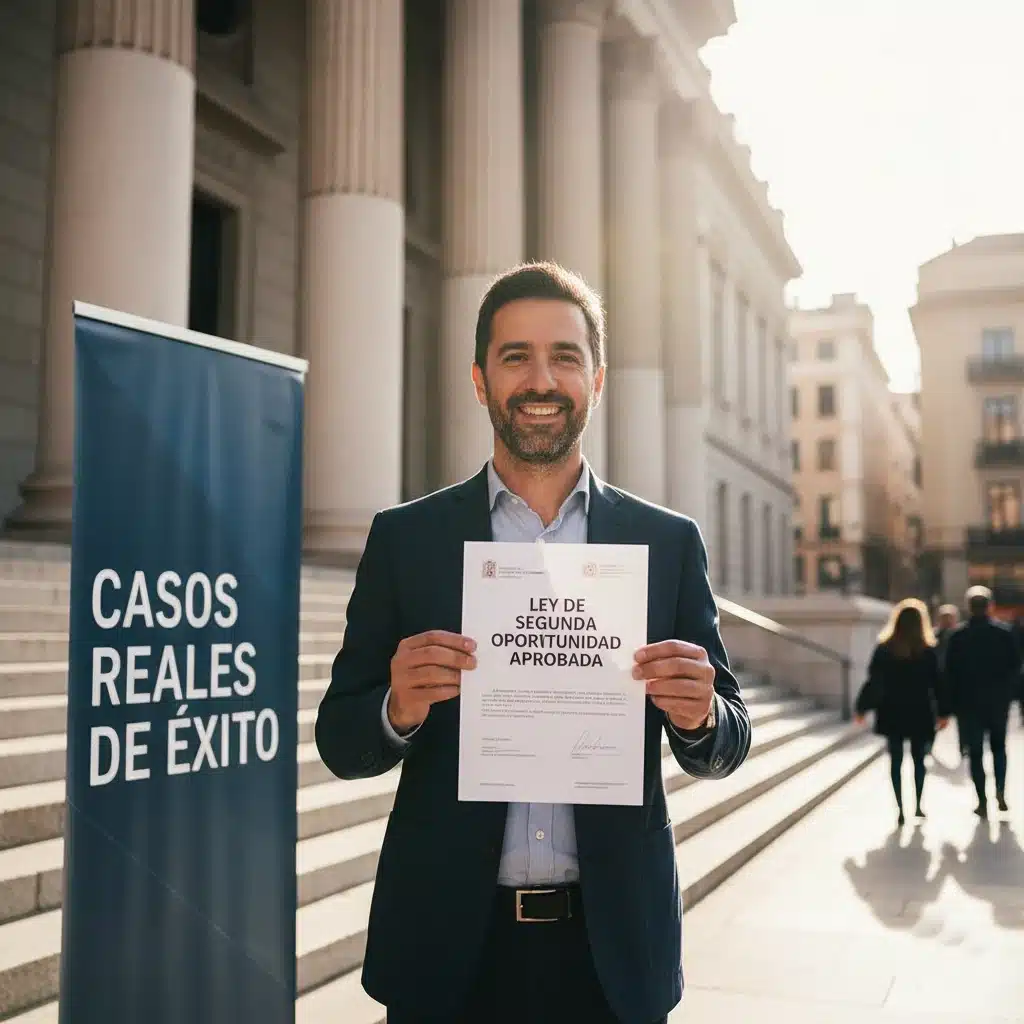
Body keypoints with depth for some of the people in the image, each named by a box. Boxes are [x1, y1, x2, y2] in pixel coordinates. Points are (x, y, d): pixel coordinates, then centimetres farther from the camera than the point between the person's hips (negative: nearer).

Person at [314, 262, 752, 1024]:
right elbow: (341, 742, 0)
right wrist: (398, 708, -21)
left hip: (614, 943, 1)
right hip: (449, 944, 0)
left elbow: (726, 746, 4)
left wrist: (701, 715, -18)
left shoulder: (669, 543, 0)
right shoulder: (404, 537, -1)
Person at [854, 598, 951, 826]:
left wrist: (862, 708, 4)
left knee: (896, 760, 5)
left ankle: (900, 809, 0)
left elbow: (873, 681, -4)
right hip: (920, 714, 0)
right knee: (919, 759, 15)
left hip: (892, 714, 0)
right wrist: (944, 712, 5)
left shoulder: (884, 649, -6)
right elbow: (937, 684, -3)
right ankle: (918, 805, 19)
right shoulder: (928, 651, -6)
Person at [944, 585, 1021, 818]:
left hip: (969, 702, -1)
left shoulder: (958, 636, -6)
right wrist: (1008, 691, 8)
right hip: (999, 700, 1)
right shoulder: (1004, 632, -4)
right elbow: (1016, 665, -2)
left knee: (975, 751, 4)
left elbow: (950, 671, -6)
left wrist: (955, 701, 2)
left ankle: (982, 802, 2)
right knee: (998, 746, 19)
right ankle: (1000, 792, 6)